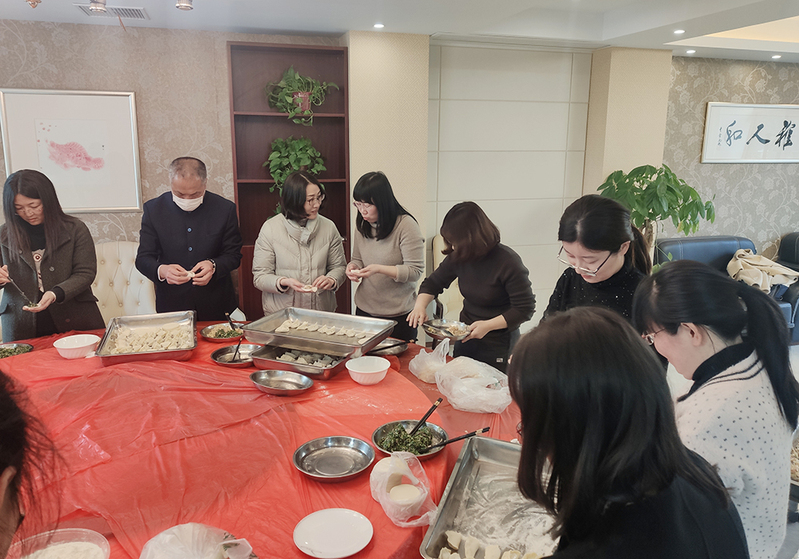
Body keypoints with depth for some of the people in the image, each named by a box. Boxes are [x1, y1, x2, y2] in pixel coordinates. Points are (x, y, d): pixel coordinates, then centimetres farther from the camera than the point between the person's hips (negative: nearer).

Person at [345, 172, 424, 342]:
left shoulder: (406, 225, -14)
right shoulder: (363, 225, 5)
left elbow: (415, 271, -15)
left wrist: (379, 269, -26)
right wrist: (353, 267, -7)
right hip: (364, 310, 5)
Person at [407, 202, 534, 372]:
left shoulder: (508, 262, -21)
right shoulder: (458, 257, -5)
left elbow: (525, 308, -18)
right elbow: (433, 282, 10)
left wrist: (488, 325, -24)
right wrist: (420, 306, -10)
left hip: (498, 345, -6)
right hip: (465, 337, 6)